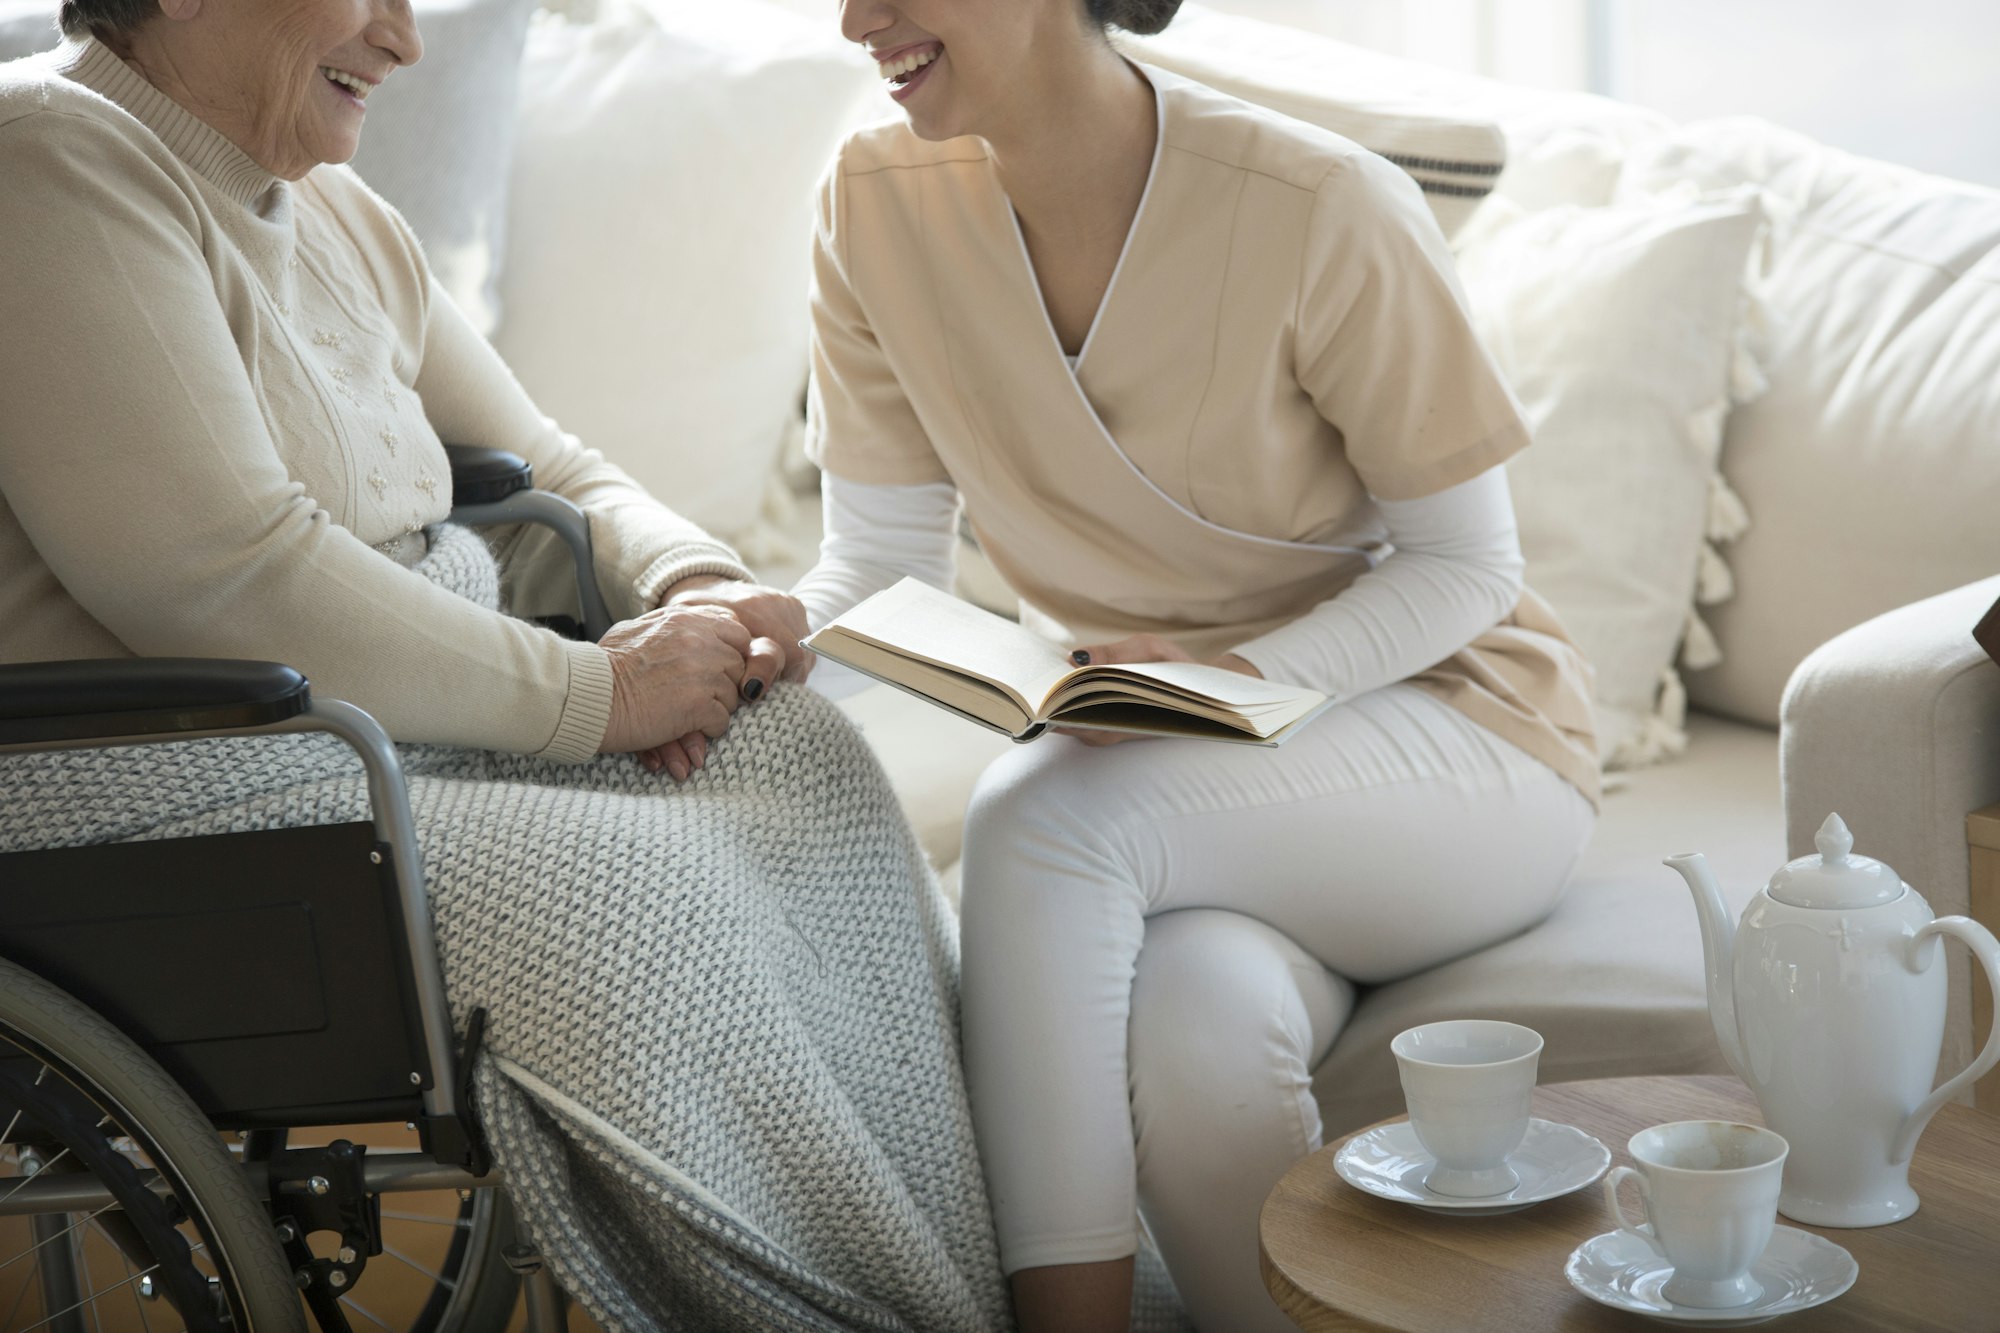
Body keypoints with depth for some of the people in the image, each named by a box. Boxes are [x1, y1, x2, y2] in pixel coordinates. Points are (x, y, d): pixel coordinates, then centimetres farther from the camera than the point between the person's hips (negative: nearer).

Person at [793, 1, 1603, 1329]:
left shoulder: (1321, 208, -21)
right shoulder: (882, 201, -5)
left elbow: (1465, 563, -11)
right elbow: (883, 566, 0)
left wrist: (1240, 675, -28)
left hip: (1459, 727, -3)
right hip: (1186, 794, 3)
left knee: (1043, 815, -31)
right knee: (1192, 1029, -32)